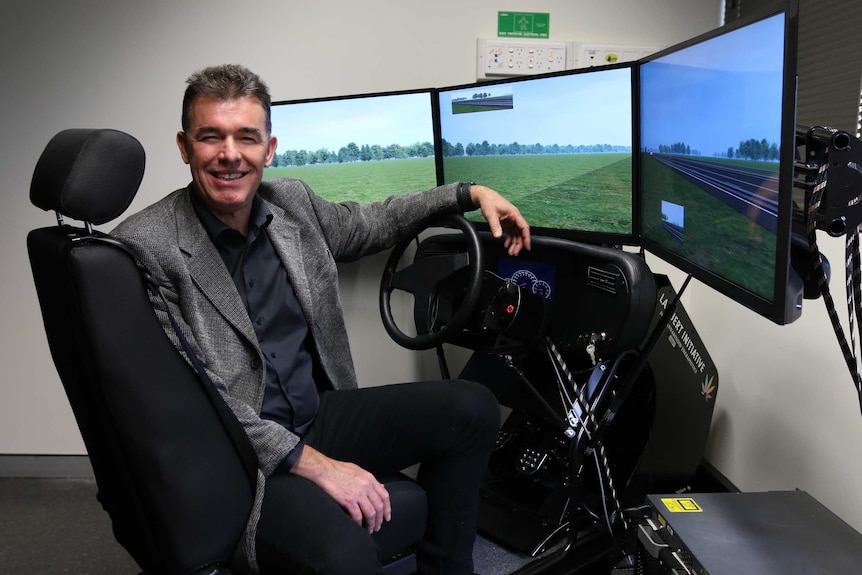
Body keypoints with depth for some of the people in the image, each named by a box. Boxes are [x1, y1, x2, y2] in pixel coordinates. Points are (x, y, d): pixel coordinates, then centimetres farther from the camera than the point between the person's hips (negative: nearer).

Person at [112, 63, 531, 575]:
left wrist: (471, 194, 18)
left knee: (473, 407, -2)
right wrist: (311, 462, -23)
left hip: (319, 414, 7)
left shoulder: (292, 201, 5)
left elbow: (366, 225, 24)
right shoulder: (146, 246, -14)